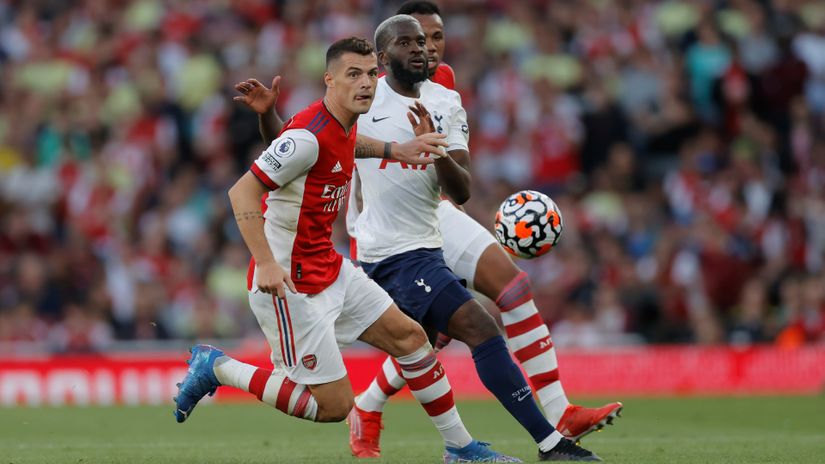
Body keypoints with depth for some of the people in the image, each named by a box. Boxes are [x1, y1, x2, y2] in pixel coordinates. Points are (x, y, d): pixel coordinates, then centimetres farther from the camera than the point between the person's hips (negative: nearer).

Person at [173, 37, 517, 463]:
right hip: (290, 283, -10)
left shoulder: (347, 131, 6)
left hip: (328, 269, 10)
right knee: (334, 405, -8)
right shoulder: (309, 136, -22)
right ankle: (216, 368, 5)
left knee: (408, 336, 12)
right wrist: (267, 264, -32)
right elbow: (242, 192, -25)